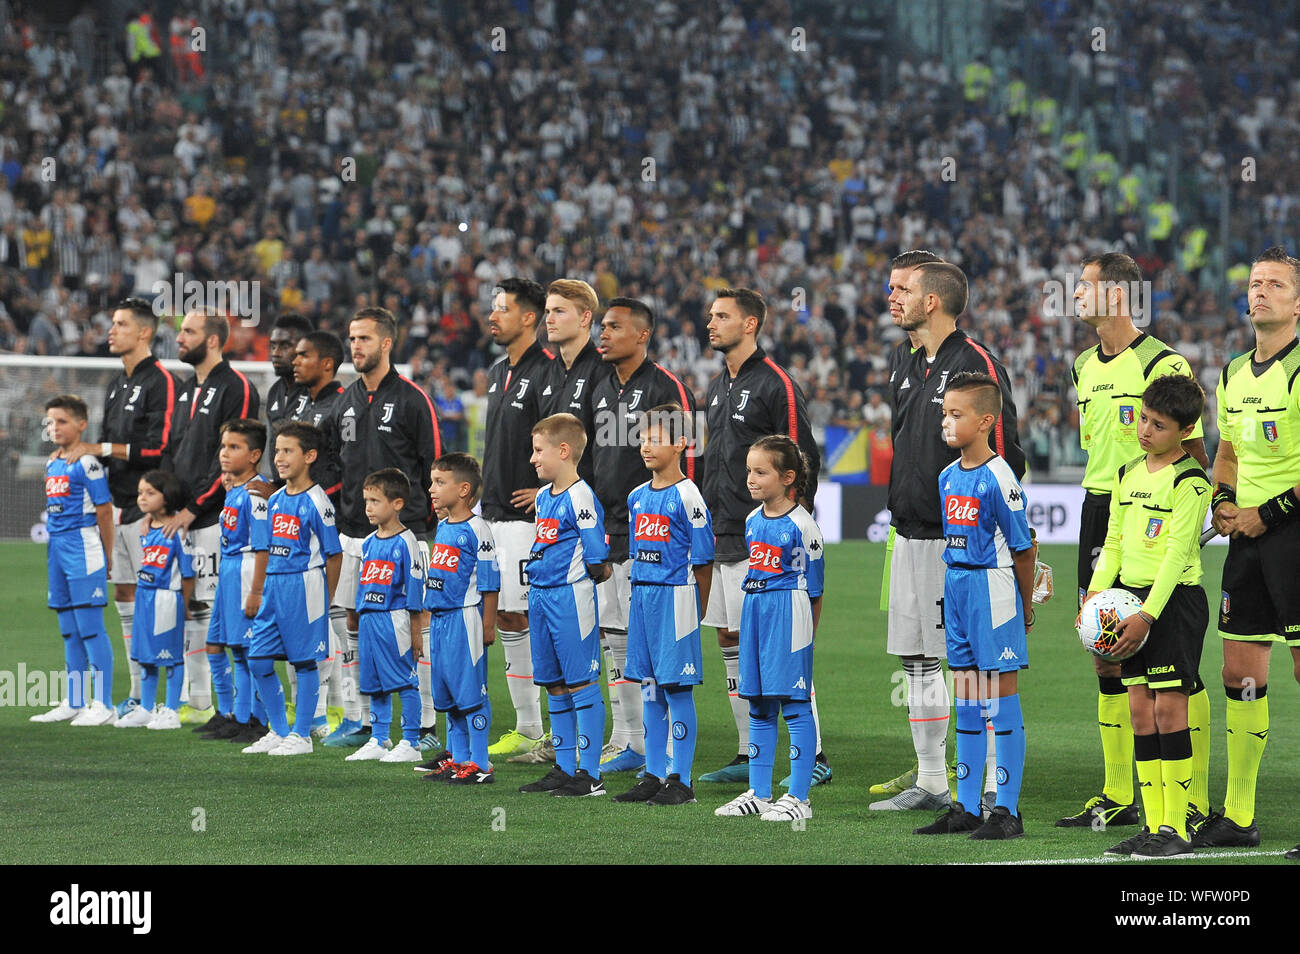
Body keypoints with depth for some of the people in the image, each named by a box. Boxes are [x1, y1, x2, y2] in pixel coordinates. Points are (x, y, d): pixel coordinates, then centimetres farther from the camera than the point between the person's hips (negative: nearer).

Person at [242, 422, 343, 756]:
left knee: (304, 661, 0)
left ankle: (301, 735, 8)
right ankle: (279, 731, 17)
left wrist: (325, 600, -5)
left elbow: (334, 554, -8)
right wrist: (265, 588, 16)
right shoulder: (275, 500, 11)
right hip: (273, 585, 8)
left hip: (305, 585, -8)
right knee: (258, 659, 6)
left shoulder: (316, 502, -11)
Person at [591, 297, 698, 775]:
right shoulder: (601, 389, 15)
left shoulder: (666, 388, -9)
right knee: (615, 640, 10)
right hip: (606, 534, 8)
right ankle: (626, 741, 17)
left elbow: (685, 462, -12)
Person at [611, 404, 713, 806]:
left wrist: (695, 612, -8)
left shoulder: (686, 496, -9)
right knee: (650, 688, 11)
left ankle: (681, 781, 1)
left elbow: (702, 562, -8)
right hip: (641, 595, 7)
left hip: (676, 596, -7)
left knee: (677, 688, -3)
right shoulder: (637, 497, 12)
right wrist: (637, 597, 14)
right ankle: (653, 776, 18)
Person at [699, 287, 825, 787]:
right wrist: (706, 518, 19)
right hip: (720, 539, 9)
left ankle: (814, 758, -4)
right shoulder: (718, 388, 16)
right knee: (731, 643, 10)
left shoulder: (776, 384, -10)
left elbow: (804, 458, -12)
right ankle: (749, 755, 16)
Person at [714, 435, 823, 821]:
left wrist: (807, 633, -2)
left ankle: (799, 797, -2)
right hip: (754, 609, 8)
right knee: (759, 705, 11)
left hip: (789, 613, -8)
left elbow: (813, 588, -5)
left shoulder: (801, 525, -10)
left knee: (794, 703, -5)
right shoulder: (753, 520, 11)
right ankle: (758, 793, 18)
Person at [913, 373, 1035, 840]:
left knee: (1001, 696, -3)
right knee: (966, 700, 11)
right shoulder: (947, 477, 9)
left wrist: (1026, 606, -3)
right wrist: (952, 588, 16)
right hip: (956, 586, 8)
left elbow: (1021, 548, -9)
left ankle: (1007, 811, 0)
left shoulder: (998, 478, -14)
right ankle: (966, 807, 17)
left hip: (993, 589, -8)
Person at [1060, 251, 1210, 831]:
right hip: (1099, 510, 8)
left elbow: (1195, 454, -9)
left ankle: (1196, 802, -2)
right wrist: (1102, 507, 17)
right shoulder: (1085, 367, 14)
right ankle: (1117, 798, 16)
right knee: (1106, 657, 9)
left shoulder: (1164, 364, -10)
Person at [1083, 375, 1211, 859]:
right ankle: (1152, 825, 10)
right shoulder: (1129, 474, 12)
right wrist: (1097, 592, 3)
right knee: (1140, 708, 6)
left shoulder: (1189, 480, -11)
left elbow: (1177, 552, -16)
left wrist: (1148, 614, -21)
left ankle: (1175, 828, -5)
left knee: (1169, 707, -9)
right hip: (1133, 599, 7)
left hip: (1175, 600, -7)